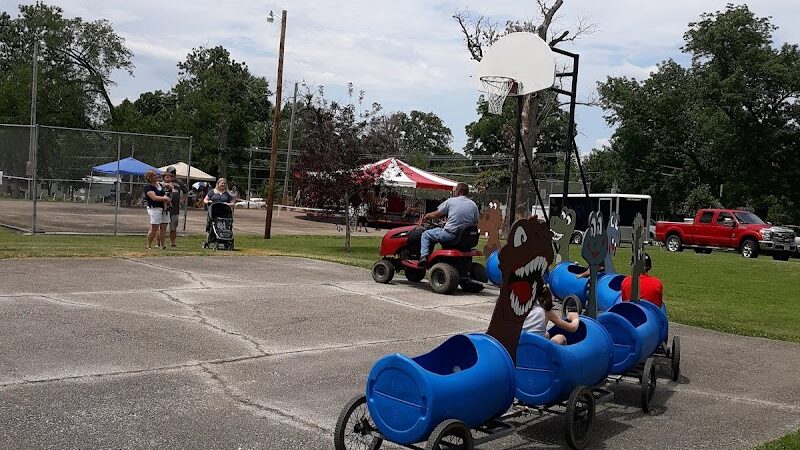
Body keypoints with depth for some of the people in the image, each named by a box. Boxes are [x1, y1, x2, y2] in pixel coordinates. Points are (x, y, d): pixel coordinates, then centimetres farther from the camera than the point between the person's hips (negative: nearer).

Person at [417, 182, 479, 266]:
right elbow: (475, 224, 12)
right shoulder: (474, 205, 9)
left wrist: (425, 217, 22)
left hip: (451, 235, -5)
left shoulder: (451, 201, -2)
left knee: (425, 235, 13)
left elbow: (436, 215, 4)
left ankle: (424, 256, -2)